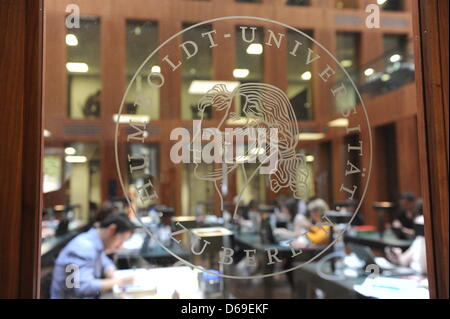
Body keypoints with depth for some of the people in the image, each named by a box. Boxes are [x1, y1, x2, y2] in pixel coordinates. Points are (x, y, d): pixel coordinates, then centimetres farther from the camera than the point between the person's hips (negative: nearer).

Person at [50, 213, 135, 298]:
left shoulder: (93, 243, 2)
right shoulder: (84, 247, -22)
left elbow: (105, 263, 17)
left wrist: (112, 276, -3)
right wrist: (118, 281, -22)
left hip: (90, 296, 8)